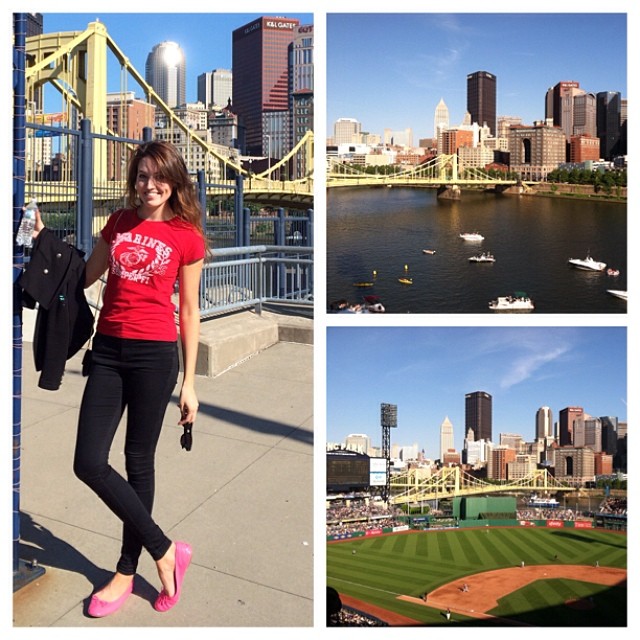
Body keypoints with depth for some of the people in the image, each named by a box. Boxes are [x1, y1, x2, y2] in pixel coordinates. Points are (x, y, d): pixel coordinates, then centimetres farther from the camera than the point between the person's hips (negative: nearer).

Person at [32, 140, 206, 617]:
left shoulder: (187, 237, -2)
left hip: (155, 354, -4)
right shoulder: (118, 223, 11)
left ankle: (127, 572, 26)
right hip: (108, 350, 5)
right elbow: (85, 277, 16)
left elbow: (189, 313, 0)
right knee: (89, 463, -1)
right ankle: (165, 551, 16)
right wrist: (46, 242, 6)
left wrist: (189, 383, -1)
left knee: (139, 463, 6)